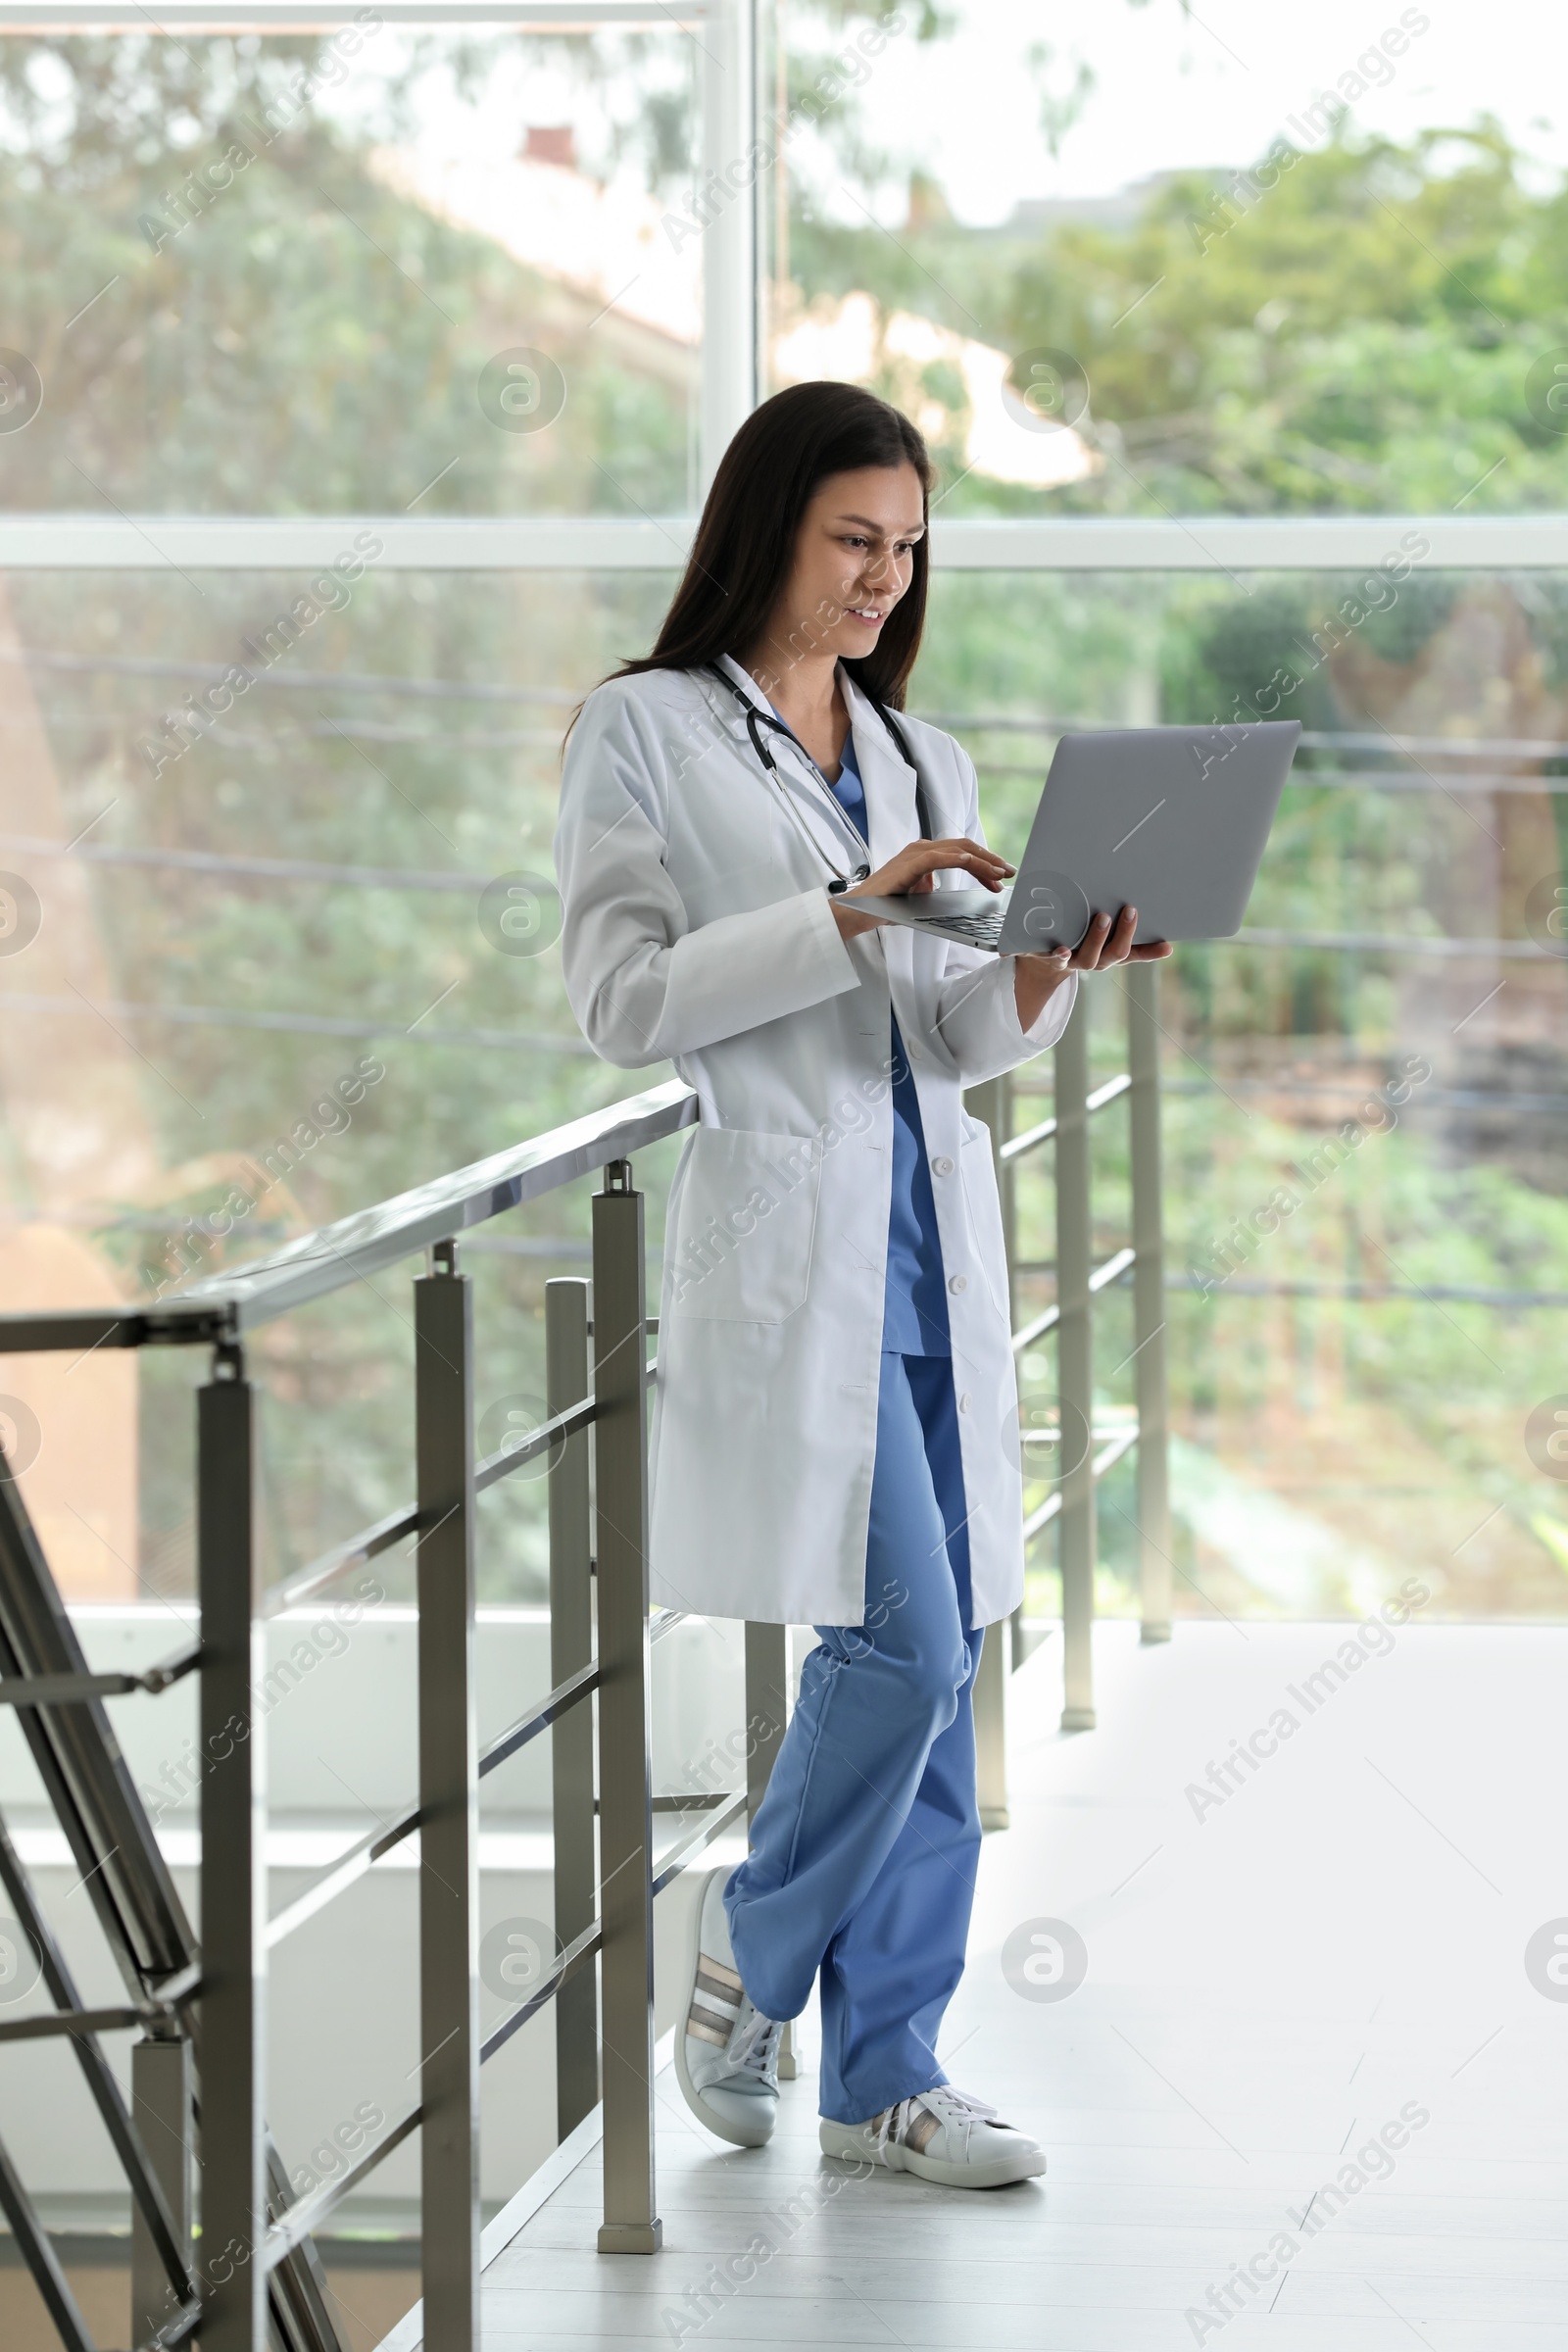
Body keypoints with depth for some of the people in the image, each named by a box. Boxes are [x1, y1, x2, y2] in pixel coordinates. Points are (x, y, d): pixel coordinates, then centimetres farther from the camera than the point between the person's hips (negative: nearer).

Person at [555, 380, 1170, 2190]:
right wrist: (847, 915, -19)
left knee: (937, 1657, 5)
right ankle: (754, 1949, 13)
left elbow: (961, 1041, 11)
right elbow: (621, 1001, -11)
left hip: (933, 1233, 6)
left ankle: (885, 2070, 13)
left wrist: (1051, 972, -11)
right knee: (900, 1642, -12)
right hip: (783, 1238, -6)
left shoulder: (925, 763, 15)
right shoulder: (643, 734, -2)